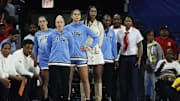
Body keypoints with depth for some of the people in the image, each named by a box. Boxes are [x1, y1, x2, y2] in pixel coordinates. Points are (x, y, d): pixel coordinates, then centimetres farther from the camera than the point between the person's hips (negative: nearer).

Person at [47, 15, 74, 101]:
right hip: (53, 64, 0)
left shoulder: (68, 35, 7)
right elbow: (48, 49, 18)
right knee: (55, 84, -6)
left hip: (65, 63, 0)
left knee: (65, 84, 0)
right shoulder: (51, 36, 9)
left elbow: (71, 49, 14)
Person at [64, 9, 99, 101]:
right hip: (69, 56, 1)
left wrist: (89, 48, -1)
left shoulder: (85, 28, 5)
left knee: (85, 80, -2)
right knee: (68, 79, 2)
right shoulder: (67, 28, 7)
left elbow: (96, 38, 6)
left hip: (81, 56, -1)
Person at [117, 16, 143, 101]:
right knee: (123, 80, 2)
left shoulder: (136, 32, 0)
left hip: (132, 58, -2)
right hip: (123, 58, 2)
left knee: (133, 80, -5)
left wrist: (139, 59, -6)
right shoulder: (120, 33, 7)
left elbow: (139, 47, 1)